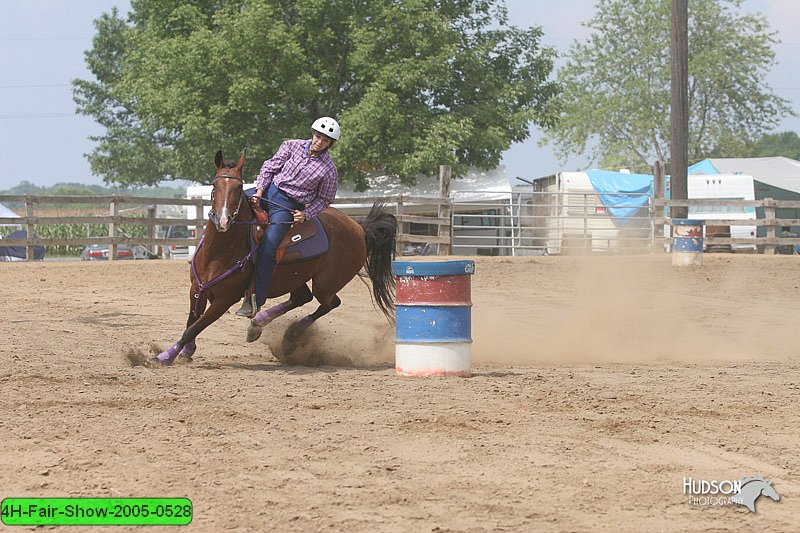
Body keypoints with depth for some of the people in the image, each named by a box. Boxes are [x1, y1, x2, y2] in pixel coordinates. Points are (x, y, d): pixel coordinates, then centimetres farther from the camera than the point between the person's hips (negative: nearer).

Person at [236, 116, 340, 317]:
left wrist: (306, 214, -7)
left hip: (288, 206, -4)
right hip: (268, 190, 4)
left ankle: (255, 300, -16)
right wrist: (260, 190, -9)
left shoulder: (328, 169, -4)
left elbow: (324, 199, 7)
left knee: (267, 250, -20)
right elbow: (270, 167, 5)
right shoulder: (292, 146, 3)